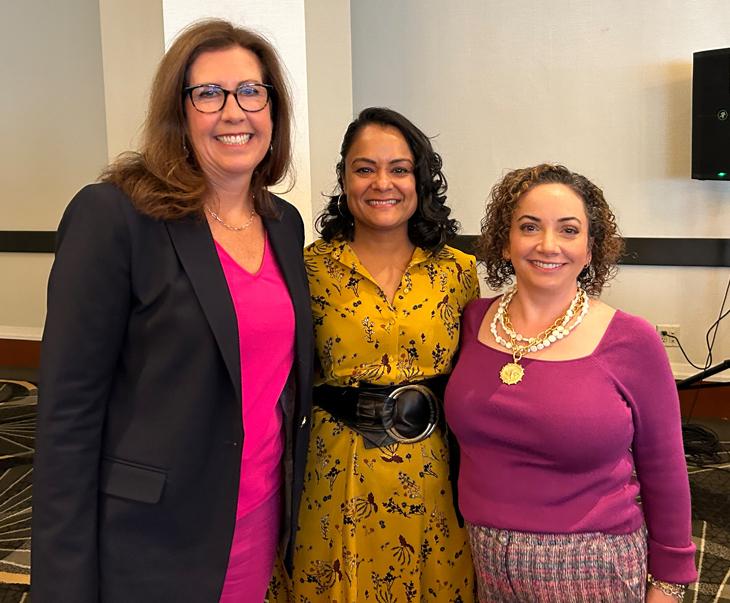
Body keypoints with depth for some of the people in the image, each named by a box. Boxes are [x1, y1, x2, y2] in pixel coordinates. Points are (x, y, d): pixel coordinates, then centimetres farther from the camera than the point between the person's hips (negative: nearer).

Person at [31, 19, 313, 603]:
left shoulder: (285, 224, 4)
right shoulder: (113, 216, -16)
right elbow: (68, 410, -15)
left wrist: (291, 502, 13)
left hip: (263, 521, 6)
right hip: (153, 540, -5)